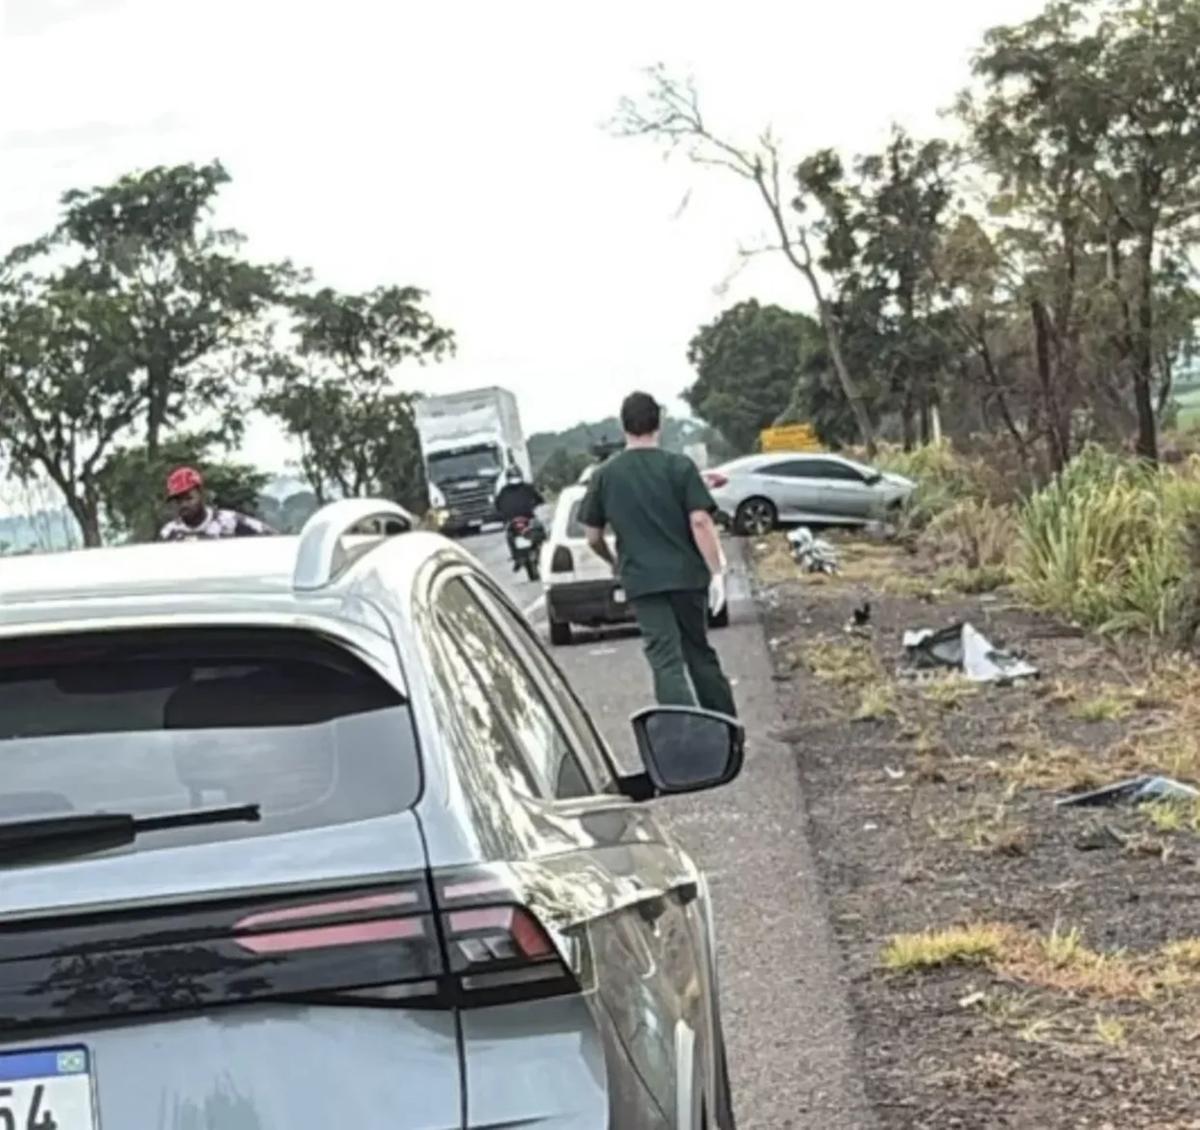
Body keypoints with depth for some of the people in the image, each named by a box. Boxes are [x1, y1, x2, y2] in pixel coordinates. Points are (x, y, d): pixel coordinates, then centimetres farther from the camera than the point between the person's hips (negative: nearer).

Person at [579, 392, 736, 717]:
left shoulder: (605, 475, 2)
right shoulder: (679, 467, -2)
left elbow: (593, 538, 7)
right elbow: (700, 522, -11)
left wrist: (614, 563, 26)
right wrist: (717, 571, -8)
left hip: (642, 580, -1)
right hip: (686, 575, 1)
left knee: (666, 662, -6)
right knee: (700, 654, 16)